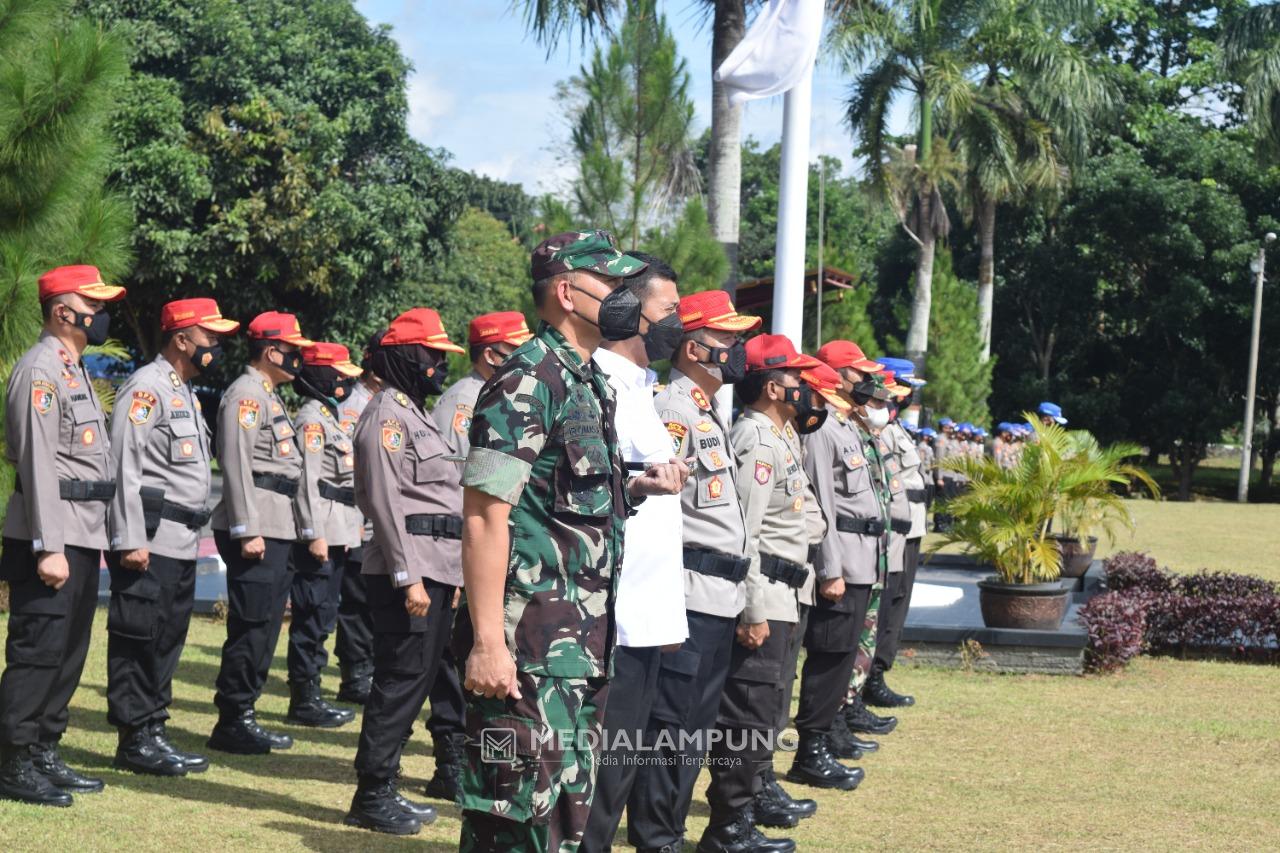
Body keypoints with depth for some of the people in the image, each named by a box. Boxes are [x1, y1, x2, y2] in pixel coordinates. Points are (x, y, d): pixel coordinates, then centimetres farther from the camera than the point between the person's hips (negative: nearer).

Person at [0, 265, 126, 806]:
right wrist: (48, 548, -23)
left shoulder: (74, 370, 18)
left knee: (68, 653, 14)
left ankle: (44, 756, 22)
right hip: (51, 539, -10)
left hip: (83, 537, 10)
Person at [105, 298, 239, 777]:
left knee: (168, 640, 12)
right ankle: (135, 741, 1)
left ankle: (152, 733, 19)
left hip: (182, 541, 10)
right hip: (151, 540, -10)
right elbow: (125, 466, -17)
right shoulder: (146, 388, -11)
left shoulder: (185, 393, 19)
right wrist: (131, 540, -21)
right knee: (139, 641, -4)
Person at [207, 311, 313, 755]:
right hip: (256, 531, -10)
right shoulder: (246, 394, -10)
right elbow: (237, 464, -18)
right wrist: (247, 531, -22)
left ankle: (242, 716, 18)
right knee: (251, 627, -8)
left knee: (264, 626, 12)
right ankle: (232, 723, -3)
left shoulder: (269, 395, 21)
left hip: (277, 530, 10)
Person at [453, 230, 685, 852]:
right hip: (529, 645, -9)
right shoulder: (528, 380, -14)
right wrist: (487, 641, -23)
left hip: (583, 639, 9)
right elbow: (485, 515, -19)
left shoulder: (592, 384, 15)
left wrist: (637, 488, 5)